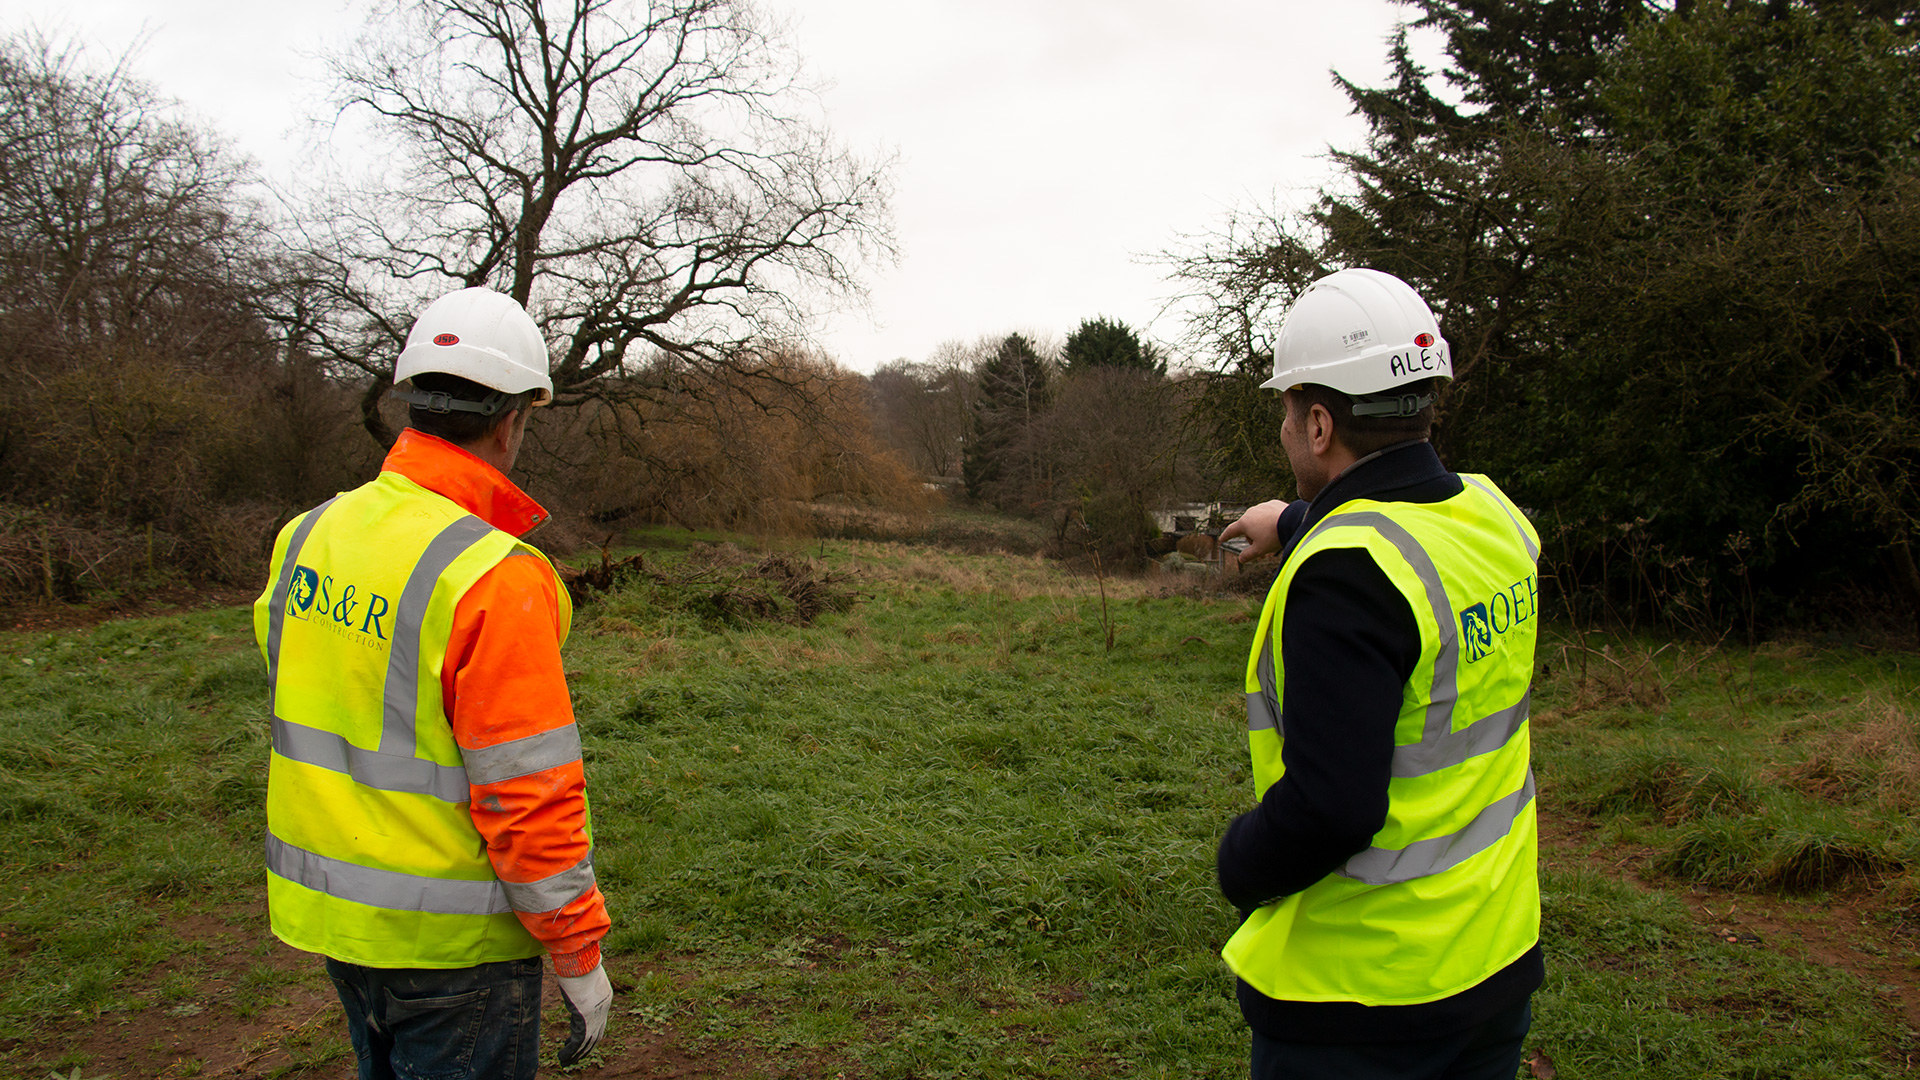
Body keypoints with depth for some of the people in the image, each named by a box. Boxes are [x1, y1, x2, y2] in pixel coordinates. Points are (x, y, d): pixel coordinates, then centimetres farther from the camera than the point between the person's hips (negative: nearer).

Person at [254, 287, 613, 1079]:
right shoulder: (494, 579, -24)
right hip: (450, 939, -7)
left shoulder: (306, 537, 0)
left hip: (329, 916, 7)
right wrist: (580, 957, -11)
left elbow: (309, 719, 10)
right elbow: (527, 797, -22)